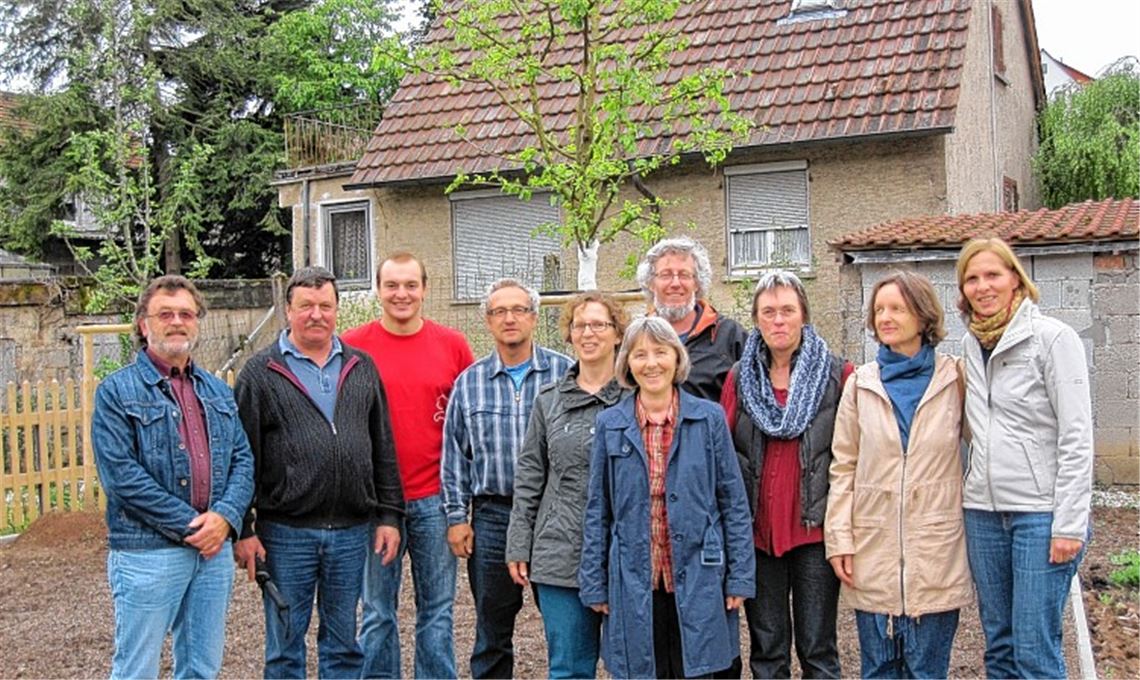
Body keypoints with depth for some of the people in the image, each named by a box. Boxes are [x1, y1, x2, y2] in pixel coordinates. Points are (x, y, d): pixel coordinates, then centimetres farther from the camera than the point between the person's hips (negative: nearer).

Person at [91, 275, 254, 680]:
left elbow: (243, 460, 9)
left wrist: (225, 516, -10)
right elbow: (120, 474, -13)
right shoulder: (117, 392, -4)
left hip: (215, 550, 5)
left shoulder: (218, 392, 14)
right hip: (147, 554, -5)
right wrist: (189, 524, -14)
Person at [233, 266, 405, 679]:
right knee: (285, 645, 9)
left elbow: (383, 449, 11)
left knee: (344, 643, 14)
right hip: (285, 533, -3)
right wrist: (243, 529, -6)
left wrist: (388, 515, 6)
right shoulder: (261, 373, 0)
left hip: (352, 532, 3)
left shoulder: (361, 368, 10)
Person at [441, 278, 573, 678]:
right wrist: (457, 517, 4)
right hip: (493, 515, 2)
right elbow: (455, 455, 9)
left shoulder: (565, 373, 0)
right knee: (492, 631, 12)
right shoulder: (469, 382, 7)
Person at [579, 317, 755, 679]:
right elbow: (597, 510, 6)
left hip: (697, 580, -1)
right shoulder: (610, 424, 3)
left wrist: (740, 576, -1)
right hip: (634, 585, 1)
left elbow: (734, 503, 2)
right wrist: (594, 583, 4)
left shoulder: (709, 418, -1)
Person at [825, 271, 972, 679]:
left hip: (936, 551, -1)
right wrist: (839, 539, -1)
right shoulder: (861, 384, 5)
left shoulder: (955, 379, 1)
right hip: (873, 549, 2)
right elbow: (843, 467, 4)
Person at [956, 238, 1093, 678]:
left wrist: (1069, 524, -15)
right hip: (983, 511, 6)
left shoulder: (1054, 338, -7)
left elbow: (1076, 438, -11)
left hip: (1041, 512, -6)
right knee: (999, 644, 12)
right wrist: (973, 488, 9)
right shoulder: (971, 345, 11)